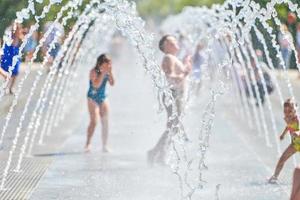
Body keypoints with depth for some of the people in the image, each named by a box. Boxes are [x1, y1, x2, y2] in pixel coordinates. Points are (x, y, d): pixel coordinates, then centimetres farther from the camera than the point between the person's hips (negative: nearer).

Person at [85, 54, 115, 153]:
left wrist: (110, 72, -14)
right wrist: (103, 73, -26)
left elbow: (112, 83, -3)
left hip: (103, 98, 6)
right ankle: (88, 143, -11)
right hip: (93, 98, -6)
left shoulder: (107, 72, 2)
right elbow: (96, 84, -26)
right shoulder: (94, 71, -14)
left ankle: (104, 146, 8)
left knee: (105, 122, 3)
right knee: (94, 121, -17)